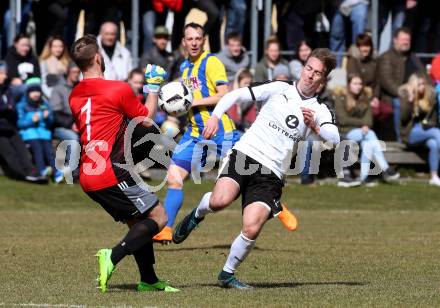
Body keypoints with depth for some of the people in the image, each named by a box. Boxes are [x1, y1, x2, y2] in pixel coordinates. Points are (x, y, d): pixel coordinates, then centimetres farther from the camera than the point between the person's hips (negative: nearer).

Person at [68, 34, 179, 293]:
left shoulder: (74, 97, 12)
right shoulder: (118, 89, -9)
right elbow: (147, 116, 7)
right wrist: (154, 86, 20)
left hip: (88, 177, 8)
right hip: (112, 173, -8)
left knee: (137, 223, 18)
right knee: (158, 217, -2)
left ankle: (148, 280, 15)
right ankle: (113, 257, -20)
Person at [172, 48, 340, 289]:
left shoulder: (320, 112, 11)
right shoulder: (279, 89, 10)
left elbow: (334, 139, -8)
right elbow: (237, 95, 9)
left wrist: (315, 127, -28)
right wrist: (215, 116, -7)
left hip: (271, 175, 1)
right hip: (244, 154, -1)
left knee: (251, 229, -17)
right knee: (220, 200, -31)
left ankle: (227, 274, 9)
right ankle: (198, 214, 5)